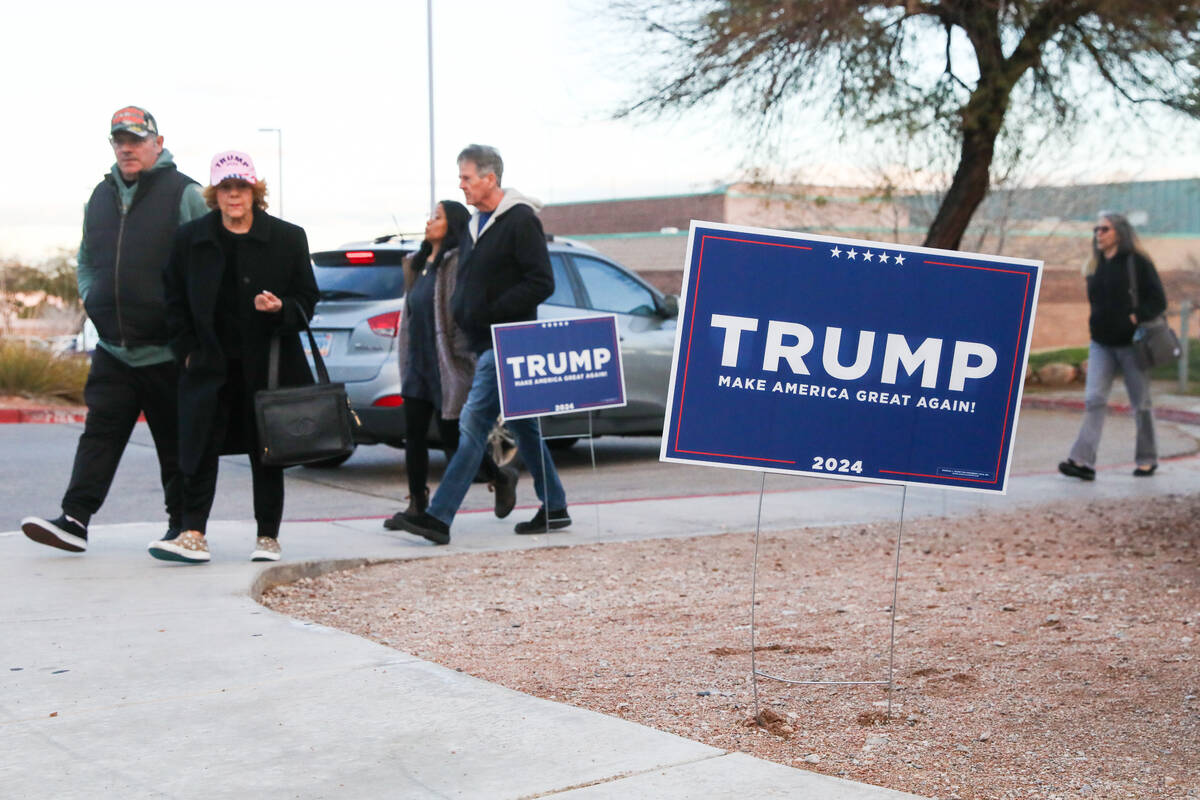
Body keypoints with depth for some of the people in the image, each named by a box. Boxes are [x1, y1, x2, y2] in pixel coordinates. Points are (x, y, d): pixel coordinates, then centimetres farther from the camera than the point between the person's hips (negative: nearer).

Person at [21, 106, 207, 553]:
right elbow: (87, 260, 26)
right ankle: (74, 520, 0)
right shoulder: (101, 197, 14)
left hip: (167, 349, -5)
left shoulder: (184, 194, -5)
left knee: (176, 443, 5)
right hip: (113, 348, 5)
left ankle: (182, 524, 15)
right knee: (99, 434, 1)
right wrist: (90, 297, 10)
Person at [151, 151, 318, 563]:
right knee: (200, 449, -6)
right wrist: (187, 350, 2)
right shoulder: (191, 238, 5)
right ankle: (193, 535, -6)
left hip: (267, 363, -1)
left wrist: (280, 309, -16)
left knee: (265, 452, 6)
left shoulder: (287, 238, 1)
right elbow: (175, 301, 11)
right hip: (210, 362, 1)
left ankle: (267, 537, 15)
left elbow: (307, 298, 5)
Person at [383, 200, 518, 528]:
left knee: (452, 436, -1)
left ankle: (501, 478, 21)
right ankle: (417, 505, 9)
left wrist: (460, 355, -21)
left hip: (446, 366, -8)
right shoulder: (420, 263, 15)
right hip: (418, 363, 8)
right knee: (414, 434, 4)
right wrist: (408, 359, 18)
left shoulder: (457, 264, -12)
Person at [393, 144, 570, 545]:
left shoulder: (521, 220, -10)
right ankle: (554, 508, 21)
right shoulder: (478, 223, 17)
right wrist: (461, 311, 9)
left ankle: (438, 516, -15)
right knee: (521, 425, 13)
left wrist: (491, 312, -18)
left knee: (473, 425, -13)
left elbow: (542, 283, -16)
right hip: (486, 342, 9)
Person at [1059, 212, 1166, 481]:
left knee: (1140, 403, 6)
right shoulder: (1095, 267, 10)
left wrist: (1134, 318, -20)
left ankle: (1147, 460, 20)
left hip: (1131, 344, -5)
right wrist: (1097, 325, 9)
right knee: (1094, 400, -8)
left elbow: (1158, 300, -8)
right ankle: (1083, 461, -16)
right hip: (1101, 344, 5)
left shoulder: (1138, 263, -6)